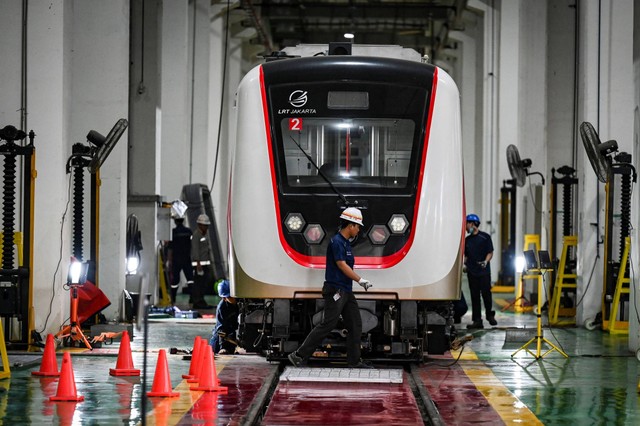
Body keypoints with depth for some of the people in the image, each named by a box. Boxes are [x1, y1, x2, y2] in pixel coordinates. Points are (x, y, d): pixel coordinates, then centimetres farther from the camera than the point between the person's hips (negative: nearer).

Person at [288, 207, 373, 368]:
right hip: (335, 290, -10)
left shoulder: (345, 242, 16)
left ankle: (354, 361, 12)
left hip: (346, 291, 10)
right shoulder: (337, 241, -14)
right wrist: (360, 280, -13)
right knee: (327, 325, -11)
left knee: (355, 325, 8)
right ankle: (299, 355, -7)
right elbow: (342, 265, -18)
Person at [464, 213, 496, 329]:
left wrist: (485, 261, -18)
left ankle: (490, 316, 17)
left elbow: (490, 252, -2)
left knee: (486, 294, -3)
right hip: (472, 272, 4)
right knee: (474, 296, 3)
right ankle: (477, 320, 4)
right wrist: (464, 264, 2)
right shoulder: (467, 240, 14)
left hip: (484, 271, -4)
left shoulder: (485, 237, 0)